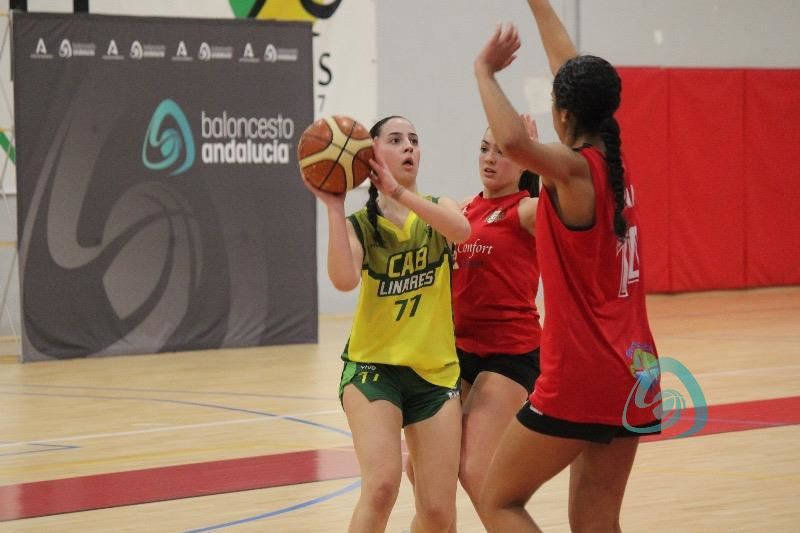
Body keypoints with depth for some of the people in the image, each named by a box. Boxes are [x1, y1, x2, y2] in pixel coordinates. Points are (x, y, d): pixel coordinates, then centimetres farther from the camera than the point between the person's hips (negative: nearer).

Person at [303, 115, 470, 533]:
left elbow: (462, 231, -20)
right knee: (382, 485, -25)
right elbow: (344, 280, -21)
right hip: (373, 366, -2)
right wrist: (334, 206, -22)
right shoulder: (359, 225, 1)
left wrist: (398, 192, -27)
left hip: (435, 371, 2)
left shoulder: (437, 209, 6)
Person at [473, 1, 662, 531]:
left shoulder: (575, 170, -14)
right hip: (634, 373, 7)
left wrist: (485, 70, -21)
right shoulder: (615, 163, 7)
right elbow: (578, 78, 20)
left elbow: (513, 140, -36)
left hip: (581, 378, -7)